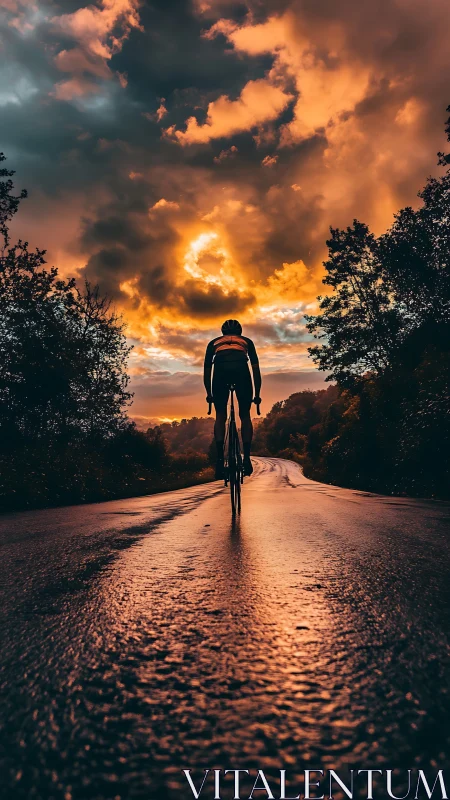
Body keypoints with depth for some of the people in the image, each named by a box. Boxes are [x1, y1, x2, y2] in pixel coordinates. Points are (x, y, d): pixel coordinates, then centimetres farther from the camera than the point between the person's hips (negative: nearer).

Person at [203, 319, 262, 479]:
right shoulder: (246, 341, 33)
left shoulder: (214, 342, 34)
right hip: (241, 368, 0)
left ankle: (220, 458, -1)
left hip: (221, 369, 0)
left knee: (220, 416, 11)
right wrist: (257, 394, 35)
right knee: (245, 415, 13)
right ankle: (247, 458, 5)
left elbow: (206, 371, 31)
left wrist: (209, 394, 40)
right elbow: (256, 370, 29)